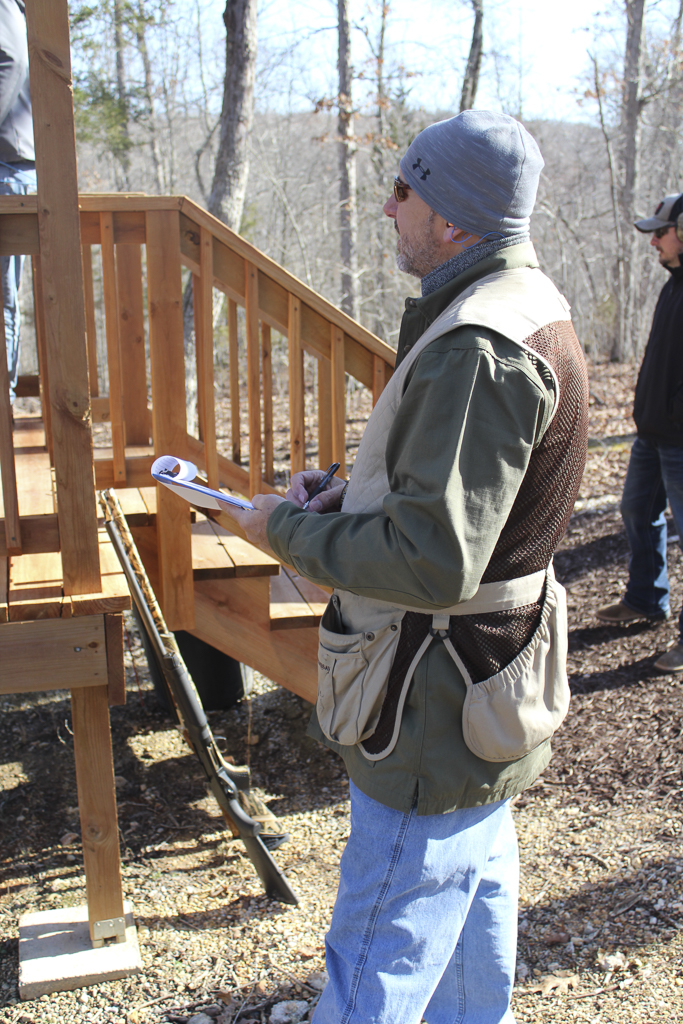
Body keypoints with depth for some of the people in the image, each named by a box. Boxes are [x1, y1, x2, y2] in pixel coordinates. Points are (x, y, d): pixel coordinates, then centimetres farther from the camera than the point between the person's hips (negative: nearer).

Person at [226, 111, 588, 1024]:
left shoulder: (478, 350, -27)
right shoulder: (531, 307, 7)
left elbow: (434, 564, -30)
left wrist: (290, 530, -16)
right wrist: (349, 493, 3)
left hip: (437, 722, -10)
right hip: (483, 695, 10)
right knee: (477, 891, 28)